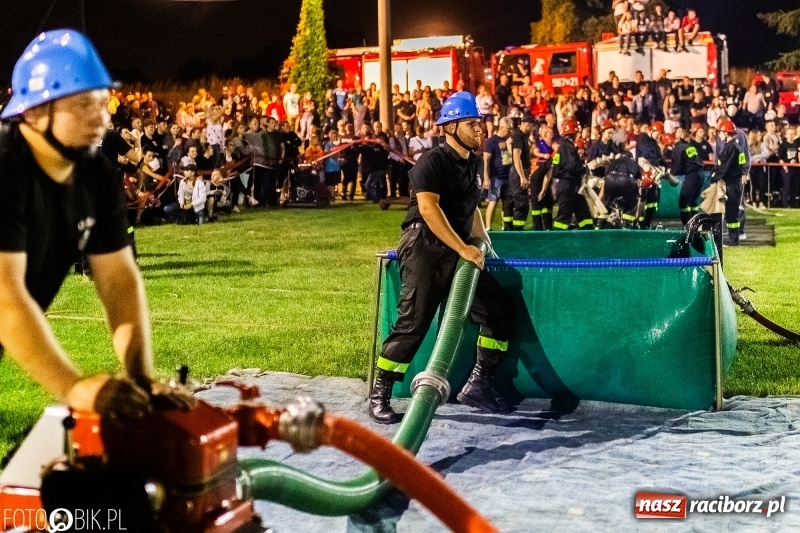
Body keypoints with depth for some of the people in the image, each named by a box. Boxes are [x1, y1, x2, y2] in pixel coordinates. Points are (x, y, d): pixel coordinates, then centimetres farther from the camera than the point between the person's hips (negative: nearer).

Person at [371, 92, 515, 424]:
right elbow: (428, 208, -22)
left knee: (500, 307, 3)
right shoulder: (433, 161, -10)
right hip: (424, 247, -8)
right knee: (413, 322, -14)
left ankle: (478, 385, 11)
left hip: (458, 252, 8)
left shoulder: (475, 163, 16)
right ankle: (379, 395, -1)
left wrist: (483, 244, 16)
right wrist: (463, 248, -23)